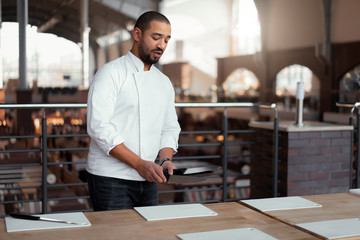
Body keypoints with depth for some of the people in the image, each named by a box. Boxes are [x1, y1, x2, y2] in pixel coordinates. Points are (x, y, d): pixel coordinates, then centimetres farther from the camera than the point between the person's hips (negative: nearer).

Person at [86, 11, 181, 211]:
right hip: (110, 179, -6)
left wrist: (165, 159, -5)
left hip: (147, 180, 6)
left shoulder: (164, 83, 14)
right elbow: (98, 126, -17)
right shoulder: (110, 73, -8)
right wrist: (139, 163, -21)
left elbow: (170, 127, 16)